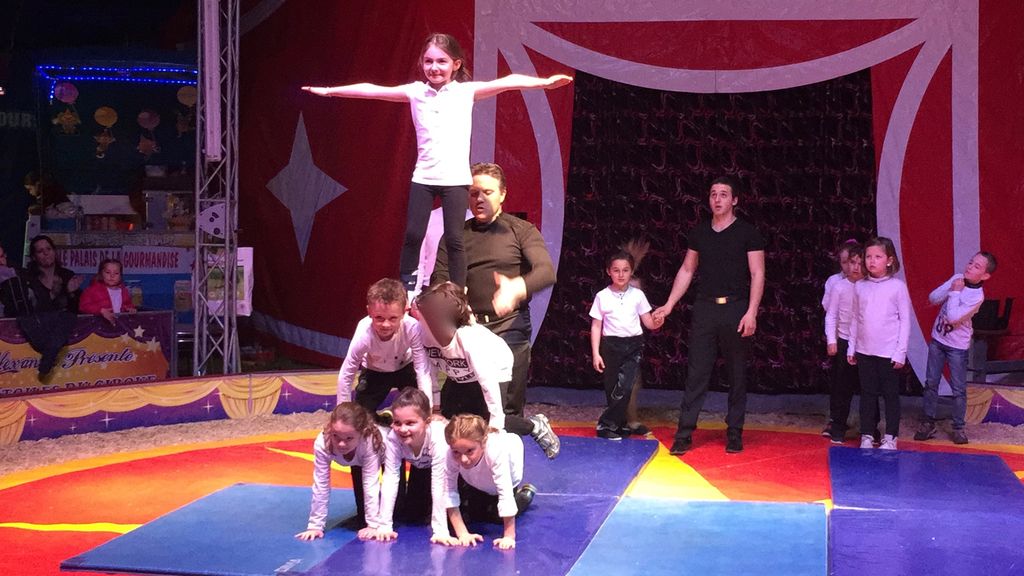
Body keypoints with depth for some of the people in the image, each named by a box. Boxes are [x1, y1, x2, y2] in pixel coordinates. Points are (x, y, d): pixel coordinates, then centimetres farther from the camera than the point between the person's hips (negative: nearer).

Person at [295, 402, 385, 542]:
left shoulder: (370, 442, -46)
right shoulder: (322, 443, -39)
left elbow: (371, 484, -40)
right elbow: (321, 485, -32)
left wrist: (374, 525, -39)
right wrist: (315, 525, -31)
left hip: (386, 457, -2)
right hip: (358, 461, 2)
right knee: (362, 521, -1)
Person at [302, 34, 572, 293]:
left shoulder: (466, 91, -2)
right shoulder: (415, 92, 4)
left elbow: (508, 82, -12)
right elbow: (371, 90, 6)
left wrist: (545, 82, -24)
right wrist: (328, 90, 7)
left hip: (456, 177, -2)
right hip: (423, 176, 2)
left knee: (454, 239, -1)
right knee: (413, 235, 3)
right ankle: (405, 291, 15)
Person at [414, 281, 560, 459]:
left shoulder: (470, 339, -44)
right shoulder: (424, 331, -28)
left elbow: (487, 381, -37)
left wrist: (495, 422, -31)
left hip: (494, 369, -6)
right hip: (460, 376, 6)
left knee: (487, 424, -12)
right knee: (448, 418, -1)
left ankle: (535, 425, 12)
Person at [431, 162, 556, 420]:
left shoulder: (521, 230, 5)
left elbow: (546, 271, -10)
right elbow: (439, 282, 3)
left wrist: (517, 289, -31)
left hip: (509, 328, -3)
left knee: (507, 411, -7)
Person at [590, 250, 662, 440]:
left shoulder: (637, 295, 3)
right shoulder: (602, 296, 0)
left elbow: (648, 322, 6)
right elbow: (596, 326, 2)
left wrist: (656, 324, -18)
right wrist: (596, 353, -4)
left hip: (633, 345, 0)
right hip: (611, 345, 0)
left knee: (625, 387, -13)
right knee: (612, 390, 3)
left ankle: (607, 424, -4)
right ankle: (620, 425, 15)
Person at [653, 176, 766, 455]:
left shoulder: (747, 232, -1)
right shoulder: (699, 232, 10)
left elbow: (757, 274, -5)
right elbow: (687, 271, 16)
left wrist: (751, 313, -14)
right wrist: (669, 305, 10)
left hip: (736, 309, -3)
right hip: (704, 307, 3)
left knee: (737, 374, 5)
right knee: (696, 372, 0)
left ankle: (734, 433, 14)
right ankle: (684, 434, 0)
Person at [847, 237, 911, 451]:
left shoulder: (898, 286, -7)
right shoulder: (860, 287, 4)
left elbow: (905, 320, -5)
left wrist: (901, 352, -9)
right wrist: (851, 348, 9)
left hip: (889, 352, -3)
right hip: (864, 351, 3)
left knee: (890, 395, 6)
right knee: (867, 394, 10)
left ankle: (890, 437, 15)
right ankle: (866, 436, 18)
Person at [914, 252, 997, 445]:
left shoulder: (977, 296, -20)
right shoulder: (957, 279, -3)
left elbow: (952, 317, -27)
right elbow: (933, 298, -5)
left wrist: (955, 292, -21)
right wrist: (951, 288, -19)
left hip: (957, 346, -5)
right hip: (937, 340, 5)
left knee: (959, 389, 2)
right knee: (931, 383, 8)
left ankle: (959, 428, 13)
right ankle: (928, 424, 17)